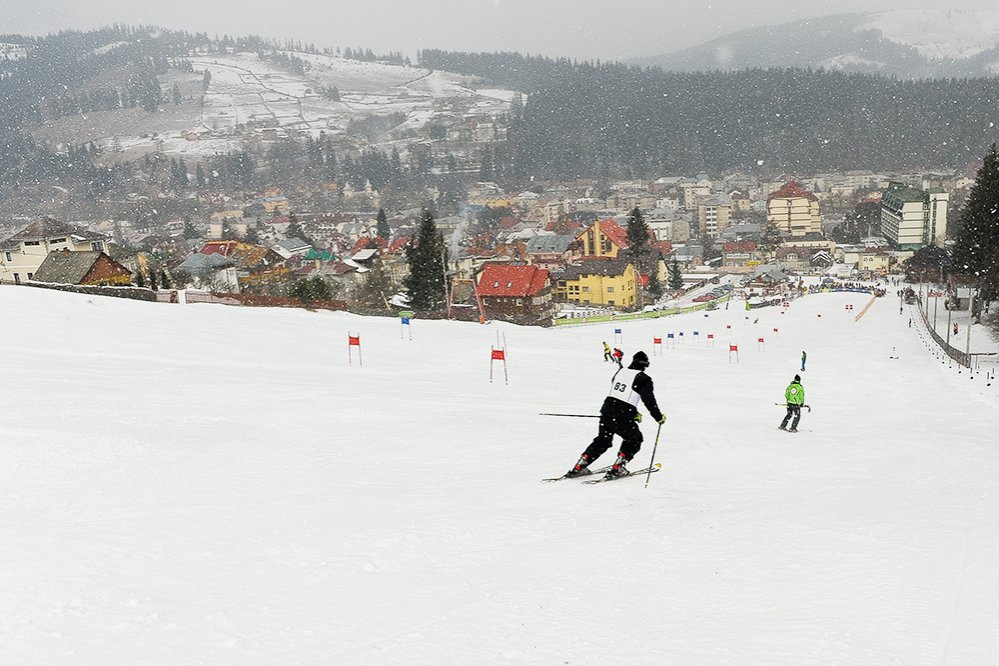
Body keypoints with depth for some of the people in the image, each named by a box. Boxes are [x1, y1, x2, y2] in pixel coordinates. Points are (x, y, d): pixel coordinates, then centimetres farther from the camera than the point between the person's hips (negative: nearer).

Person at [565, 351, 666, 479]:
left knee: (602, 440, 23)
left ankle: (578, 467, 16)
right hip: (623, 418, -6)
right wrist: (659, 418, 10)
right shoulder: (644, 379, -6)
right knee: (635, 440, 20)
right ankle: (617, 468, 9)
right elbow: (649, 401, -6)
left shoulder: (620, 372, 14)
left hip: (607, 411, 6)